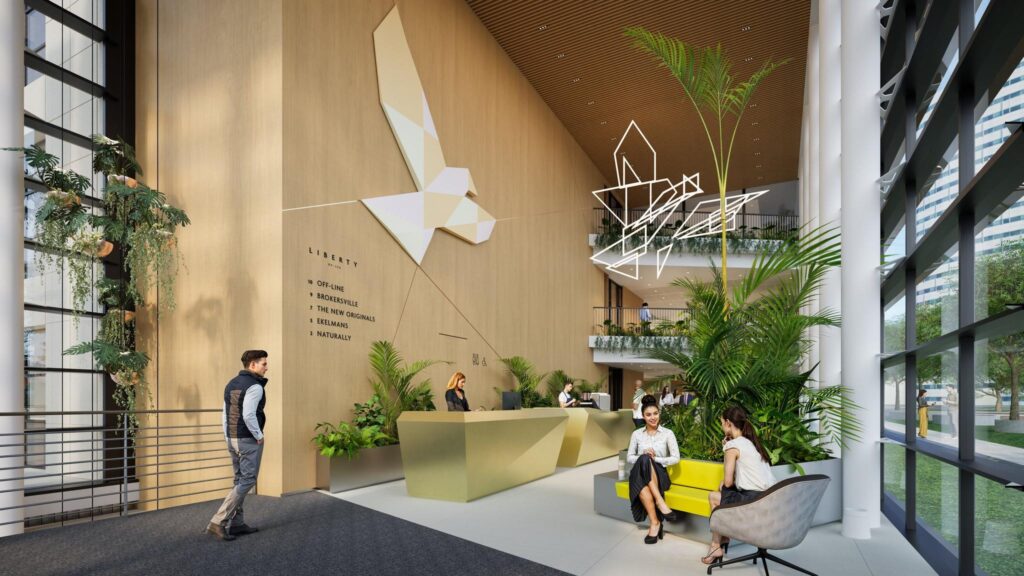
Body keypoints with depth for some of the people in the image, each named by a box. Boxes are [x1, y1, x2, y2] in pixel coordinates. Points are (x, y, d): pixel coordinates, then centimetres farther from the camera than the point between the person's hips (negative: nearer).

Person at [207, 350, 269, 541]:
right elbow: (248, 415, -25)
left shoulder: (231, 384, 12)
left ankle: (236, 524, 18)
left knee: (240, 480, 14)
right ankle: (218, 522, -6)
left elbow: (225, 415, 13)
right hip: (249, 440, -9)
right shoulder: (254, 386, -17)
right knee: (248, 481, -3)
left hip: (233, 439, 9)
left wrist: (229, 440, 17)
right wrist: (259, 436, -13)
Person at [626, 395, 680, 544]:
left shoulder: (667, 433, 4)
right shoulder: (637, 434, 10)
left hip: (659, 473, -1)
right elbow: (629, 457, 9)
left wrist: (655, 458, -13)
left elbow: (676, 458, -1)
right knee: (643, 458, -38)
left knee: (645, 459, -36)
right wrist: (643, 456, -11)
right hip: (640, 474, 1)